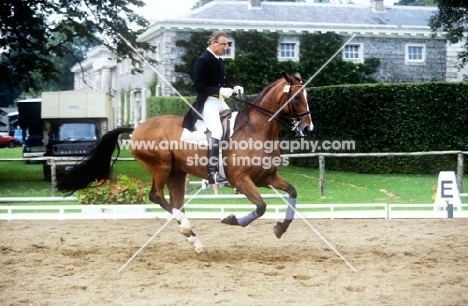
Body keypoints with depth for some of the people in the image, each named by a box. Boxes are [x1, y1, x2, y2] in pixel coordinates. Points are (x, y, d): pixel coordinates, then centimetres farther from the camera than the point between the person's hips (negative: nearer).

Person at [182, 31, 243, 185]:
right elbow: (199, 86, -20)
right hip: (207, 102, -9)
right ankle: (212, 172, -24)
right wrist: (220, 90, -27)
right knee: (216, 131, -23)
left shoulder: (219, 60, 11)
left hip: (220, 101, 9)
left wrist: (233, 88, 3)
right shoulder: (202, 61, -15)